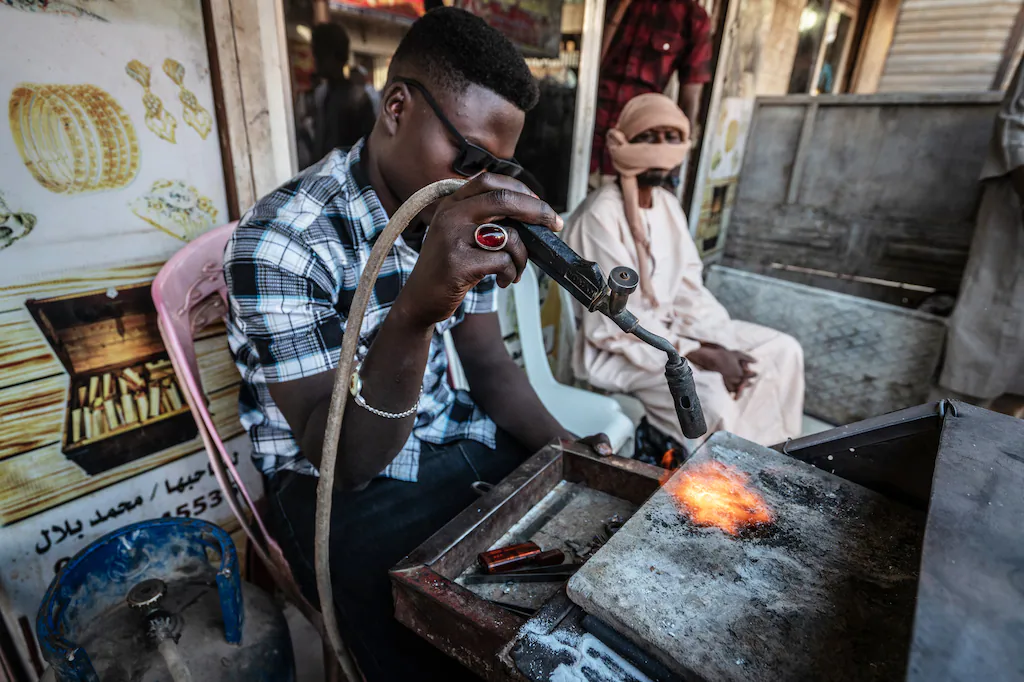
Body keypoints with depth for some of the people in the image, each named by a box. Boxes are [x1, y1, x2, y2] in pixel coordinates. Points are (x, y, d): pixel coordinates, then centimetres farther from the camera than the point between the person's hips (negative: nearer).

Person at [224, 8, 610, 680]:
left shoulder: (460, 219, -2)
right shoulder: (281, 240, -22)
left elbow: (489, 365, 2)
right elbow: (343, 460, -26)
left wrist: (567, 449, -14)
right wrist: (414, 311, -44)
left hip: (449, 441, 6)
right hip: (339, 484, -5)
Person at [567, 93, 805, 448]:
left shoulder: (669, 205, 5)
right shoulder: (601, 215, -20)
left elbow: (689, 288, 4)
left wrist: (718, 345, -11)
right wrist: (700, 355, -22)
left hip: (670, 327, 8)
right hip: (619, 348, -8)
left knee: (783, 350, 4)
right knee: (711, 392, -30)